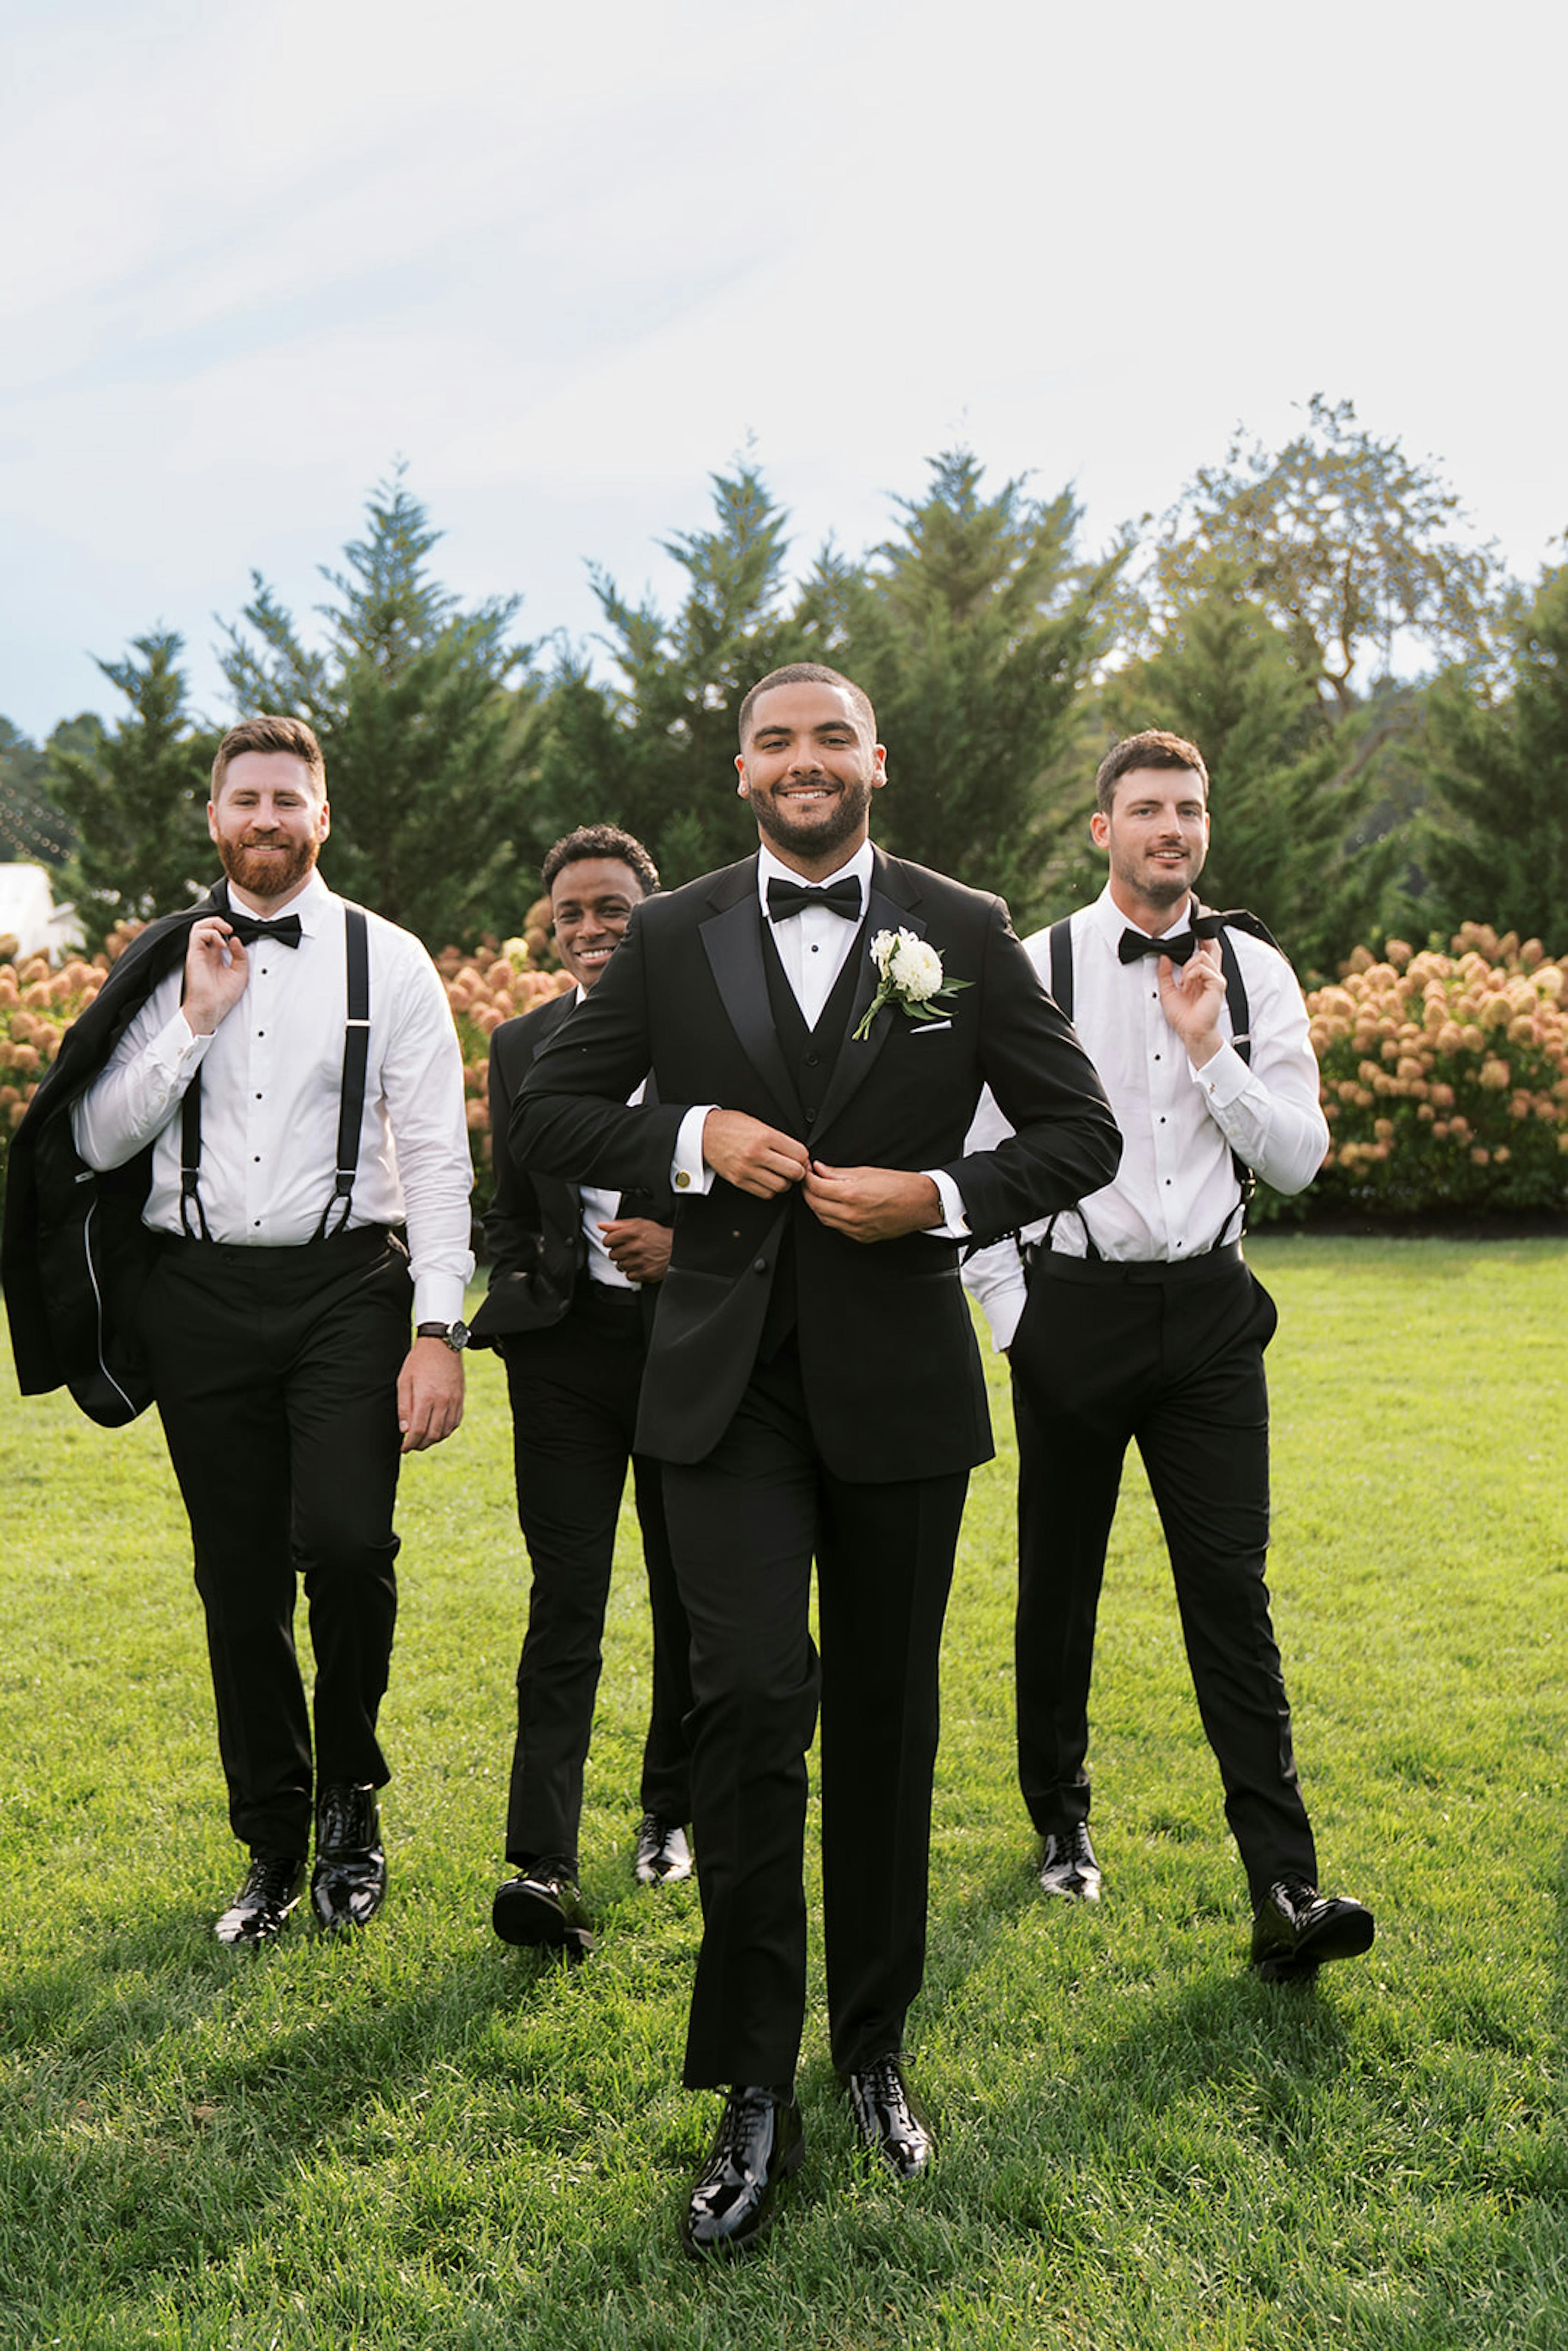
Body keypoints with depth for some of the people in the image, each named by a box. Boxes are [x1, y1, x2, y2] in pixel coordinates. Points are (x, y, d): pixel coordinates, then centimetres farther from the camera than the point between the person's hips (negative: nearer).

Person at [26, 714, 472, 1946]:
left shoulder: (389, 961, 2)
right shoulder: (165, 966, 9)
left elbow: (438, 1158, -1)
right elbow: (102, 1140, 4)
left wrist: (439, 1331, -9)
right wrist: (196, 1022, -7)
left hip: (346, 1285, -2)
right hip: (200, 1290, 2)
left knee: (347, 1540, -19)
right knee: (240, 1580, 7)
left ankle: (350, 1792, 8)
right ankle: (274, 1845, 24)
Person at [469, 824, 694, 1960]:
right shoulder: (522, 1045, 10)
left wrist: (686, 1248, -14)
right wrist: (513, 1304, 5)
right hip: (566, 1345, 1)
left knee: (691, 1594, 12)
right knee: (566, 1601, -7)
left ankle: (675, 1811, 32)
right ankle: (544, 1864, -9)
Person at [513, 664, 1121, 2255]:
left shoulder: (965, 934, 3)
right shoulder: (670, 939, 5)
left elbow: (1082, 1136, 5)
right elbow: (545, 1115, 9)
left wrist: (943, 1199, -13)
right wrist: (690, 1140, -9)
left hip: (897, 1387, 1)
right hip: (728, 1380, 0)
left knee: (886, 1722, 11)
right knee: (749, 1693, -13)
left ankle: (874, 2046, 31)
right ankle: (753, 2091, 3)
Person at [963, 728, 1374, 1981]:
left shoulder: (1256, 974, 5)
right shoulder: (1035, 971, -2)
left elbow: (1298, 1159, 1)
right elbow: (978, 1157, 2)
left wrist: (1209, 1049, -11)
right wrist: (1011, 1314, -2)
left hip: (1209, 1311, 1)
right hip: (1074, 1307, -1)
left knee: (1232, 1590, -5)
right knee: (1060, 1582, 11)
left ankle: (1288, 1890, -5)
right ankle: (1063, 1824, 31)